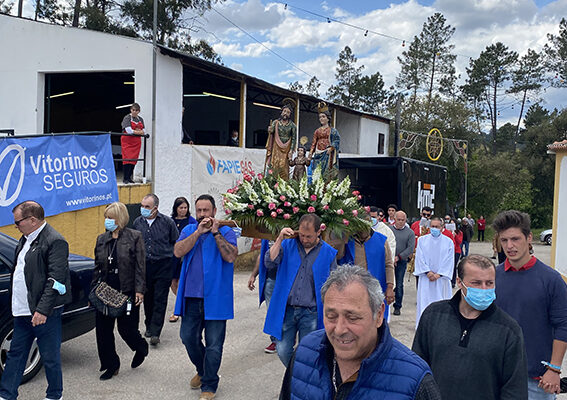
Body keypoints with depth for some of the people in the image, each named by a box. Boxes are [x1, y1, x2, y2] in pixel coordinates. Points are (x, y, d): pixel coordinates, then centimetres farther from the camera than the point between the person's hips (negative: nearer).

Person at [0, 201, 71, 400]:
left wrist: (42, 310, -25)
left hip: (45, 314, -8)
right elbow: (18, 272, 19)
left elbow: (55, 279, -21)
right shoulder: (25, 239, 12)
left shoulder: (55, 241, -17)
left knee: (50, 357, 6)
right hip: (23, 312, 9)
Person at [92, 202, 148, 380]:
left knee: (126, 329, 1)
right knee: (103, 329, 6)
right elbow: (97, 267, 14)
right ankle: (111, 366, 21)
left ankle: (141, 348, 33)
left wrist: (139, 290, -14)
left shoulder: (134, 237, -4)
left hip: (127, 291, -5)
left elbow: (140, 265, -7)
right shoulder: (101, 239, 10)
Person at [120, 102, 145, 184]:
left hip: (136, 142, 5)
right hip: (127, 141, -5)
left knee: (134, 160, 4)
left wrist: (134, 131, -10)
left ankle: (129, 177, 12)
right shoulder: (127, 118, -5)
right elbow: (129, 131, -16)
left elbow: (143, 132, 8)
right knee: (128, 159, -12)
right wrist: (139, 132, -6)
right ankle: (125, 178, -8)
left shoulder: (140, 119, 12)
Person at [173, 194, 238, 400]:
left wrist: (216, 233, -16)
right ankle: (202, 371, 38)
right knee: (188, 337, 13)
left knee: (214, 344, 1)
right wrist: (198, 232, -12)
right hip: (191, 296, 4)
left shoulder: (226, 232, 0)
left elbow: (231, 257, -16)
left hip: (215, 297, -4)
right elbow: (178, 252, -7)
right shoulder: (189, 230, 11)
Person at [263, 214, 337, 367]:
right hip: (286, 310, 1)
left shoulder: (328, 253, 1)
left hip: (311, 314, -1)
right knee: (283, 351, 3)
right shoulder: (288, 245, 4)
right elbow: (270, 263, -9)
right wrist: (280, 239, -15)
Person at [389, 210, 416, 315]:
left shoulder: (410, 232, 4)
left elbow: (410, 249, -3)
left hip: (401, 262, 0)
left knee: (399, 285, 4)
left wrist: (398, 257, -12)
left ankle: (397, 307, 14)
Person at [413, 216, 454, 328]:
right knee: (424, 302, 0)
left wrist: (438, 274, -10)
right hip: (425, 278, 0)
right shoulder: (422, 240, 5)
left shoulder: (448, 242, 3)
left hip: (442, 278, 0)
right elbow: (420, 258, 0)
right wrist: (428, 272, -10)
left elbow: (449, 260, -2)